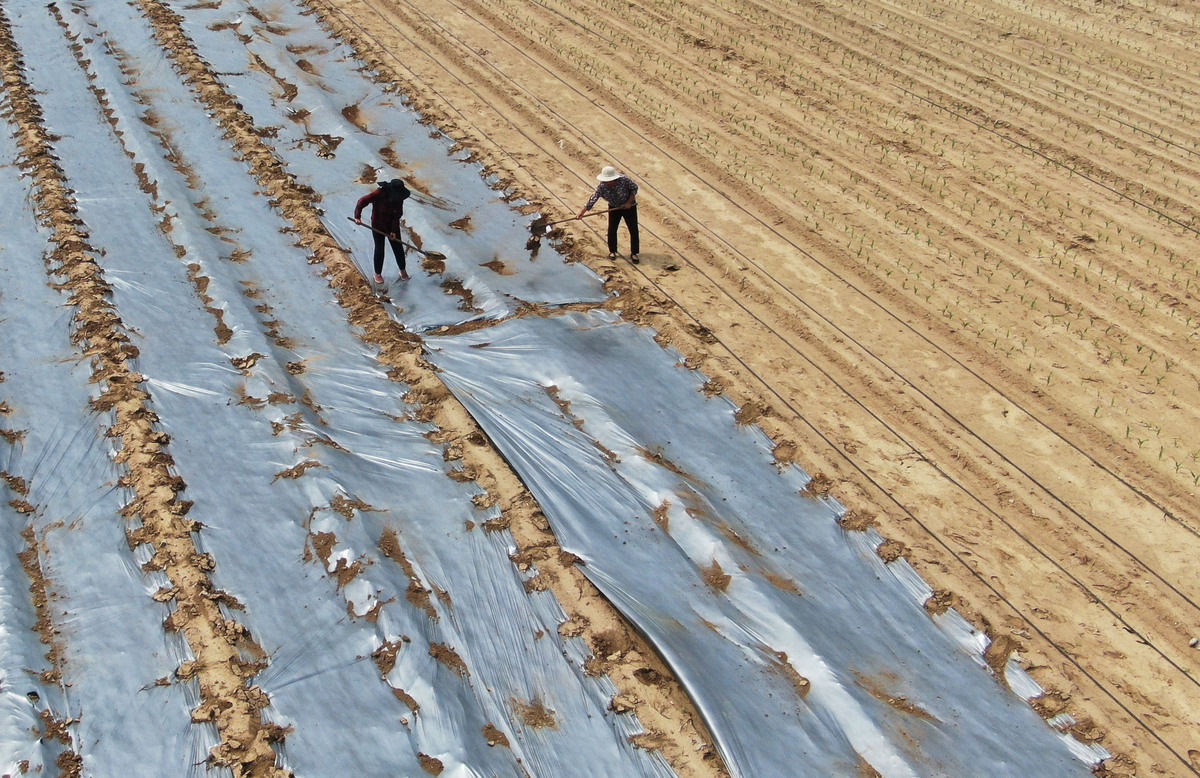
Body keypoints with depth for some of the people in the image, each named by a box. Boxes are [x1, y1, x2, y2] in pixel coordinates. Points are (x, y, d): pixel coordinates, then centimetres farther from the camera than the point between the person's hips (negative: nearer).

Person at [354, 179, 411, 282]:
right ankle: (378, 273, 27)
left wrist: (394, 231, -19)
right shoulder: (378, 194, -27)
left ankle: (403, 270, 34)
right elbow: (362, 201, -25)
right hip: (378, 227, -3)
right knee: (379, 250, 8)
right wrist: (357, 216, -34)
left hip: (393, 227, 3)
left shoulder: (399, 199, -17)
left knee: (398, 248, 12)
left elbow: (397, 216, -13)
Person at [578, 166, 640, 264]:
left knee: (633, 230, -3)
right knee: (612, 230, -2)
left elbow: (634, 188, -14)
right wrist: (583, 211, -28)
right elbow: (593, 199, -22)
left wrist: (629, 202, -18)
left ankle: (634, 253, 10)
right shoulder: (602, 187, -21)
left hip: (629, 206, -2)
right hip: (614, 208, 2)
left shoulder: (624, 179, -28)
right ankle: (612, 251, 19)